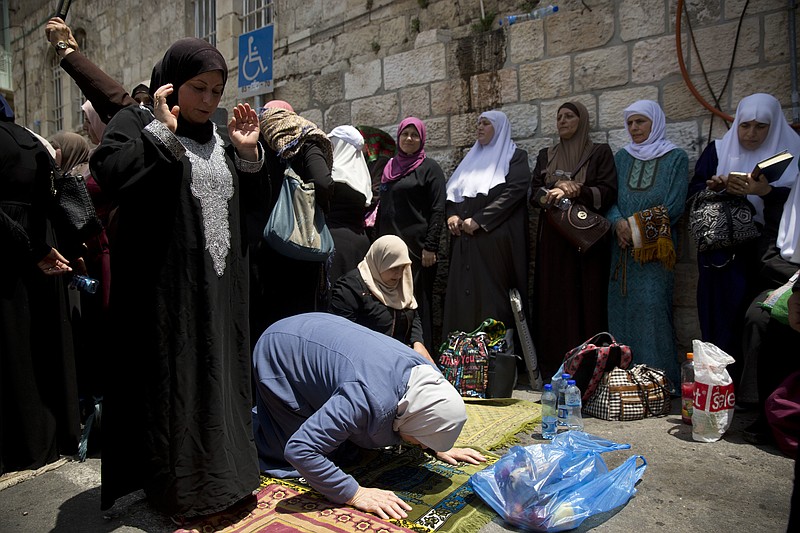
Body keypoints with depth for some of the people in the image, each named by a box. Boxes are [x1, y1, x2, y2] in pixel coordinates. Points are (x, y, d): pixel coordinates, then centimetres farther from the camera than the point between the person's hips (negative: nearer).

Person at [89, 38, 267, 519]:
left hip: (220, 287, 6)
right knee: (170, 381, 3)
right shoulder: (139, 123, -2)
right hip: (166, 286, -5)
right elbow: (109, 172, -21)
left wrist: (249, 153, -2)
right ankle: (172, 483, 23)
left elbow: (253, 203, 11)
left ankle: (217, 471, 32)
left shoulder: (220, 138, 14)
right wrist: (164, 131, -18)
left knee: (217, 377, 14)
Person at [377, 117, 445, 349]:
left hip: (417, 245, -5)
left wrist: (431, 247, -16)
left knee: (416, 300, -2)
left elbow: (438, 210, -8)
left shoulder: (429, 168, -1)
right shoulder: (390, 168, 16)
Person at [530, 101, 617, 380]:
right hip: (552, 238, 3)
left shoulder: (600, 152, 8)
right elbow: (534, 194, 9)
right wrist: (558, 185, -9)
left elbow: (609, 191, -4)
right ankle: (554, 365, 4)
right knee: (554, 299, -1)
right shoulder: (546, 156, 18)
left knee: (587, 299, -4)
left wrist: (574, 192, -15)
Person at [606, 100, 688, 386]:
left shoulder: (676, 158, 5)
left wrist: (637, 226, -11)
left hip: (655, 247, -4)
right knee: (620, 306, 1)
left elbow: (673, 207, -4)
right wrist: (618, 222, -11)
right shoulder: (621, 157, 16)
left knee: (651, 305, -12)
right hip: (623, 245, 4)